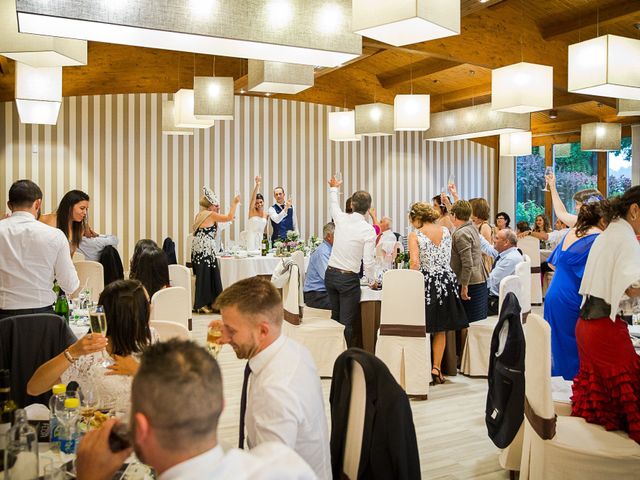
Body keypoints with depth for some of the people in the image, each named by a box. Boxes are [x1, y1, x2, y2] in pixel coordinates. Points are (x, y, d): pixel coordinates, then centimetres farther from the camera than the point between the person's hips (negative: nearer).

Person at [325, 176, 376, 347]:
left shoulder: (341, 218, 0)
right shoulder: (369, 230, -13)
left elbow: (333, 206, 25)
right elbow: (368, 261, -13)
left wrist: (334, 188, 44)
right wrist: (372, 280, 5)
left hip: (330, 274, 6)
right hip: (349, 278, -5)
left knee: (335, 317, 20)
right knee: (347, 323, 0)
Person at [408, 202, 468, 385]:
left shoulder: (415, 235, -9)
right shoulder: (446, 231, 6)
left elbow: (414, 263, -15)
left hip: (427, 282, -4)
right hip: (446, 280, 4)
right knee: (440, 330, 13)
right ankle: (436, 368, 14)